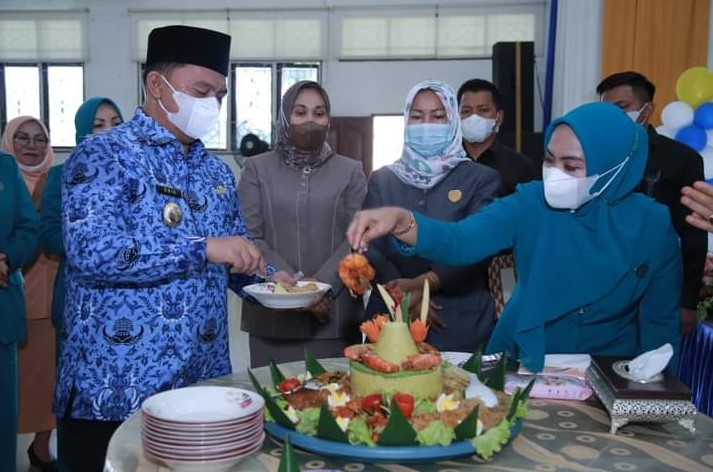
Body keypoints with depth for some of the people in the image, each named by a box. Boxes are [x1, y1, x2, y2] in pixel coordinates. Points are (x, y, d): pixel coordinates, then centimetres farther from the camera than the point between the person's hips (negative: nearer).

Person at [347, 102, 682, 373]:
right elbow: (460, 241, -24)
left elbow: (661, 323, 1)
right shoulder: (530, 204, -9)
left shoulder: (652, 224, -8)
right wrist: (401, 222, -41)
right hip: (524, 365, 0)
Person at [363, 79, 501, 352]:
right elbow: (368, 246, 0)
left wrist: (422, 283, -19)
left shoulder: (480, 179, 3)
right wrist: (404, 296, -14)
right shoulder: (382, 180, 9)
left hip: (459, 322, -1)